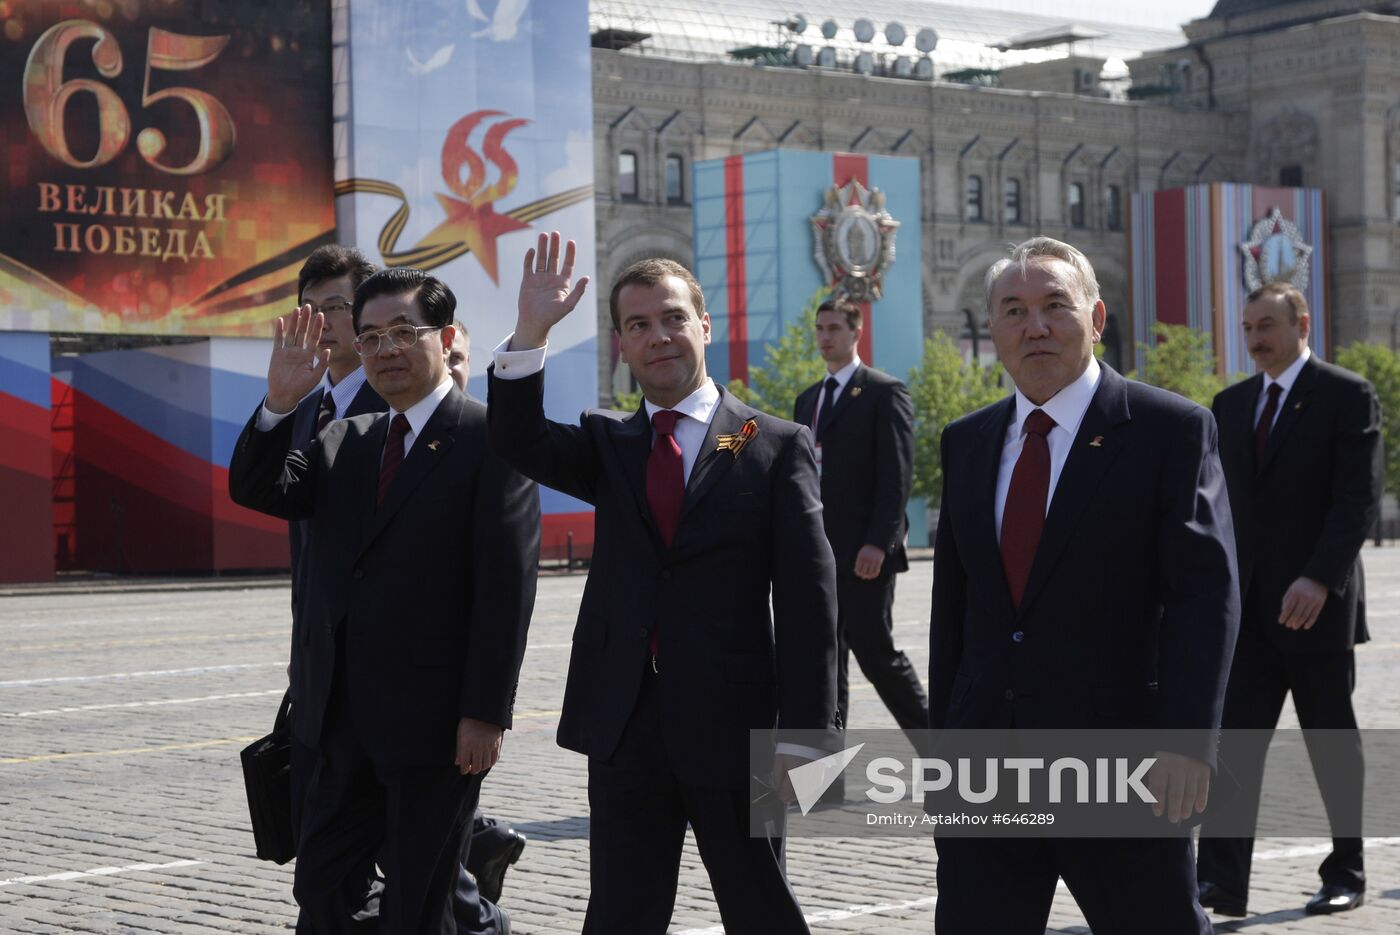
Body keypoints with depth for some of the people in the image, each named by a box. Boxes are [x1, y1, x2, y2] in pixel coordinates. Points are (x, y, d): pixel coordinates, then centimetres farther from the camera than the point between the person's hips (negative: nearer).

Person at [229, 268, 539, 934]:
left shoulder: (489, 440, -8)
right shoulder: (344, 442, 14)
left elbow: (507, 586, -13)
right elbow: (255, 491, 5)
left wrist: (485, 714, -17)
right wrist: (279, 404, -11)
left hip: (436, 726, -6)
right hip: (345, 723, 7)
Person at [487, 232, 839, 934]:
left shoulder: (777, 447, -1)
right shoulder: (607, 443, 11)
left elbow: (808, 602, -6)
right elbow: (520, 445, -9)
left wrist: (805, 739, -11)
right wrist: (530, 333, -21)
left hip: (733, 728, -3)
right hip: (625, 730, 3)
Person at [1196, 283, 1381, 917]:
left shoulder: (1348, 396, -4)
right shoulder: (1231, 405, 13)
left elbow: (1359, 500, -13)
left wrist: (1320, 579, -25)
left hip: (1318, 604, -4)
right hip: (1247, 609, 4)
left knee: (1333, 747, 7)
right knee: (1234, 740, -7)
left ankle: (1346, 875, 20)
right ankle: (1221, 880, -12)